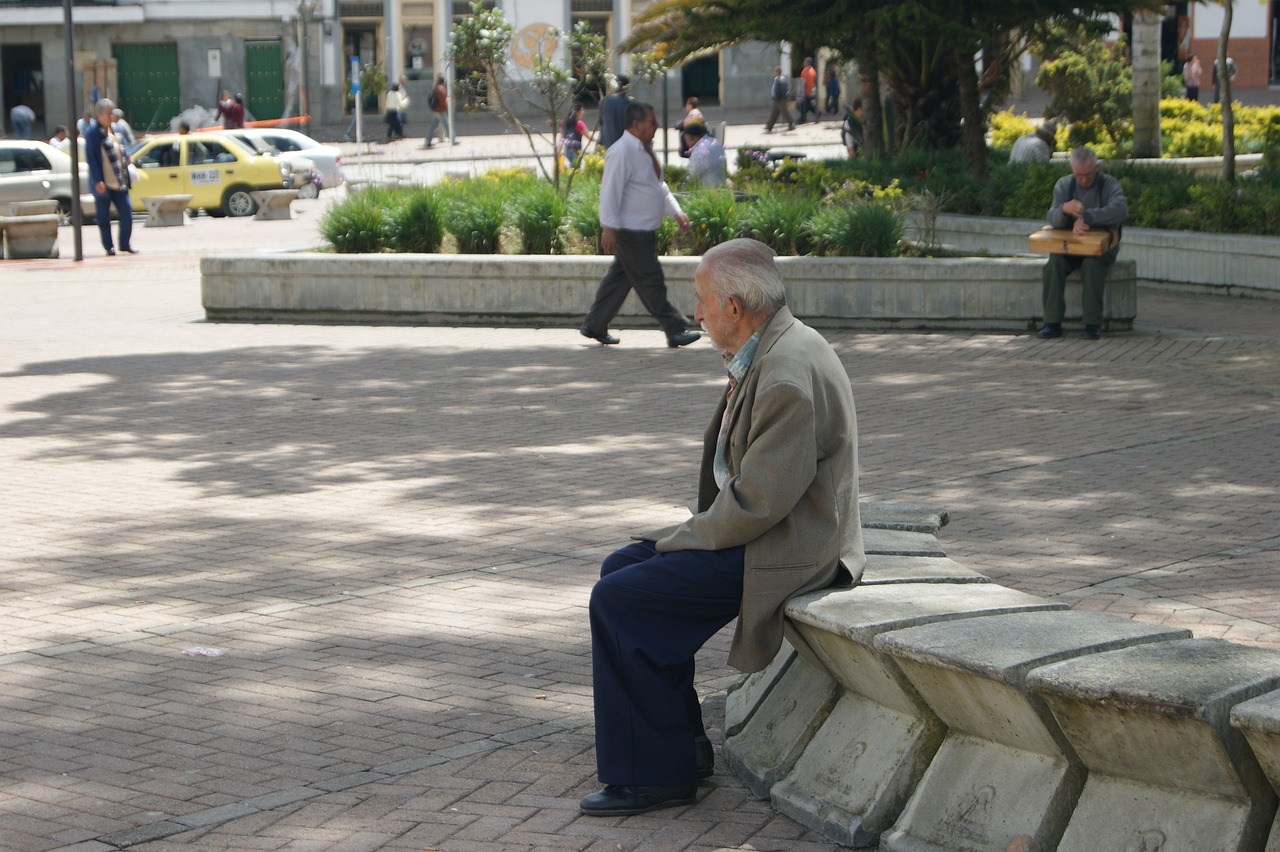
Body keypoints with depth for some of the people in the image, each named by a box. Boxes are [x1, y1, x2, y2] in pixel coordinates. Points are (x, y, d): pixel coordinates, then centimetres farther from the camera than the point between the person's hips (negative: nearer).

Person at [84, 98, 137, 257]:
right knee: (104, 217, 3)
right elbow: (91, 158, -13)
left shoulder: (113, 130, 13)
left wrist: (126, 156, 3)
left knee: (126, 212, 1)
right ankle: (109, 247, 11)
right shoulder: (92, 132, -9)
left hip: (119, 182, 6)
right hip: (103, 184, -6)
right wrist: (97, 181, -18)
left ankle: (125, 244, 13)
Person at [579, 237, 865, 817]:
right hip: (755, 530, 11)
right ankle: (682, 745, 19)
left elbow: (758, 502, -25)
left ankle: (655, 774, -3)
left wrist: (687, 540, -11)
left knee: (618, 600, -13)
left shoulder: (789, 374, -24)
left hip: (786, 550, -11)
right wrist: (695, 530, 8)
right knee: (622, 567, 15)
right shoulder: (767, 353, 10)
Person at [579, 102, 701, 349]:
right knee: (651, 282, -5)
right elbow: (610, 191, -20)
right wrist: (609, 228, -24)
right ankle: (675, 330, -3)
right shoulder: (622, 152, -18)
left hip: (644, 231, 10)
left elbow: (659, 186, 23)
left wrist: (676, 212, 15)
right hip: (630, 231, -10)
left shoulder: (646, 149, 13)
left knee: (620, 278, 14)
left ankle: (595, 326, 22)